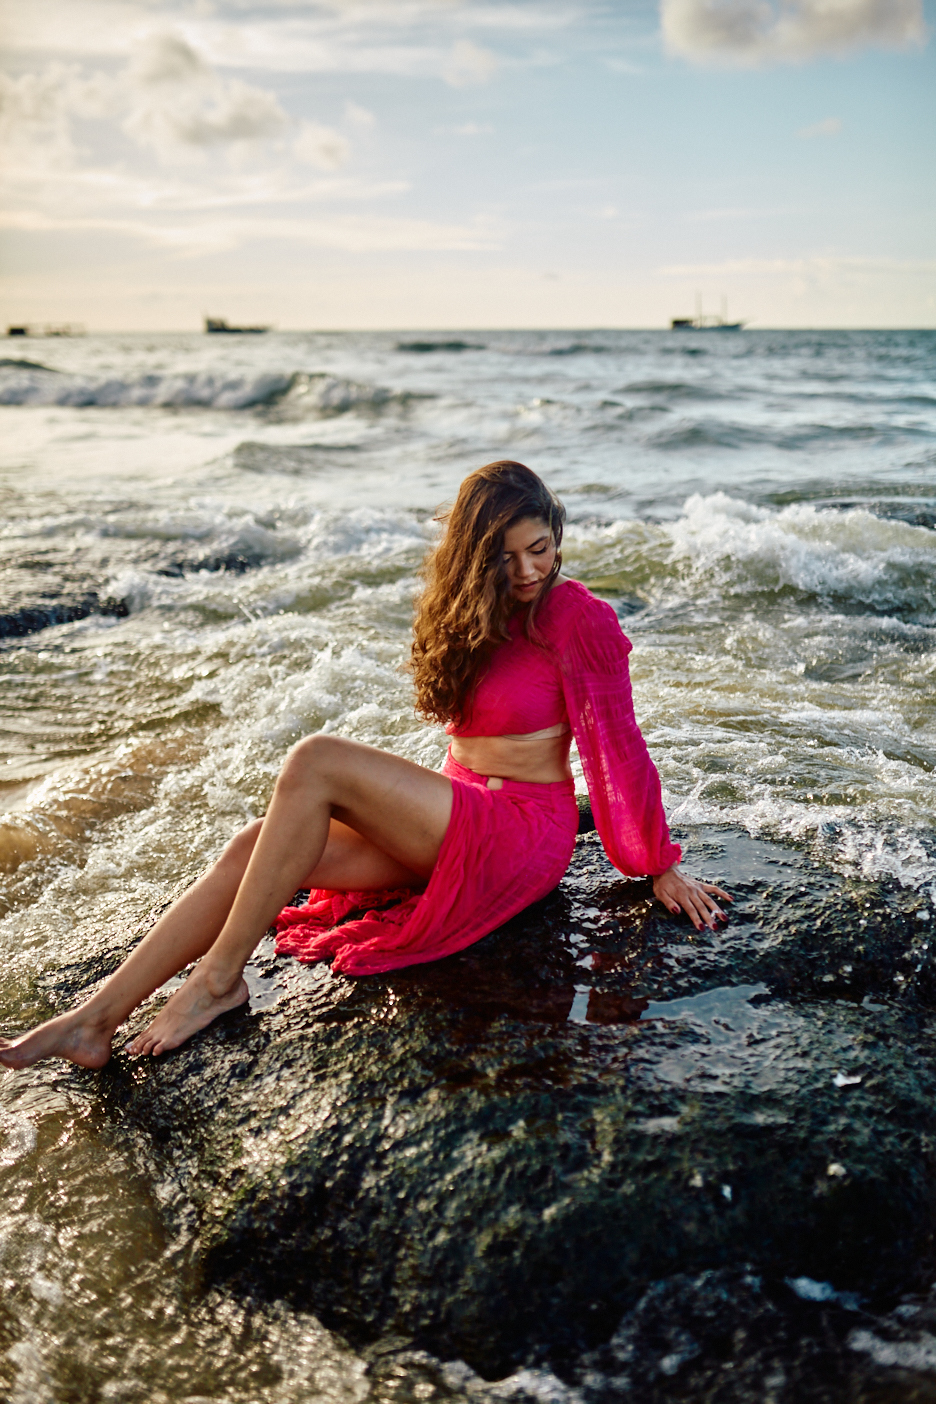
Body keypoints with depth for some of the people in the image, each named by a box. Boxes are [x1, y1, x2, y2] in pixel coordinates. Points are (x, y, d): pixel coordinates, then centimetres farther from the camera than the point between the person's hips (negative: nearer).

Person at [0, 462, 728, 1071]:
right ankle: (98, 1017, -19)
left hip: (525, 828, -7)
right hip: (458, 817, 7)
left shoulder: (578, 618, -9)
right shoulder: (474, 611, 12)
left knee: (316, 762, -26)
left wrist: (662, 868, -2)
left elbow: (618, 745, -7)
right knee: (254, 848, -15)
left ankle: (220, 977, -20)